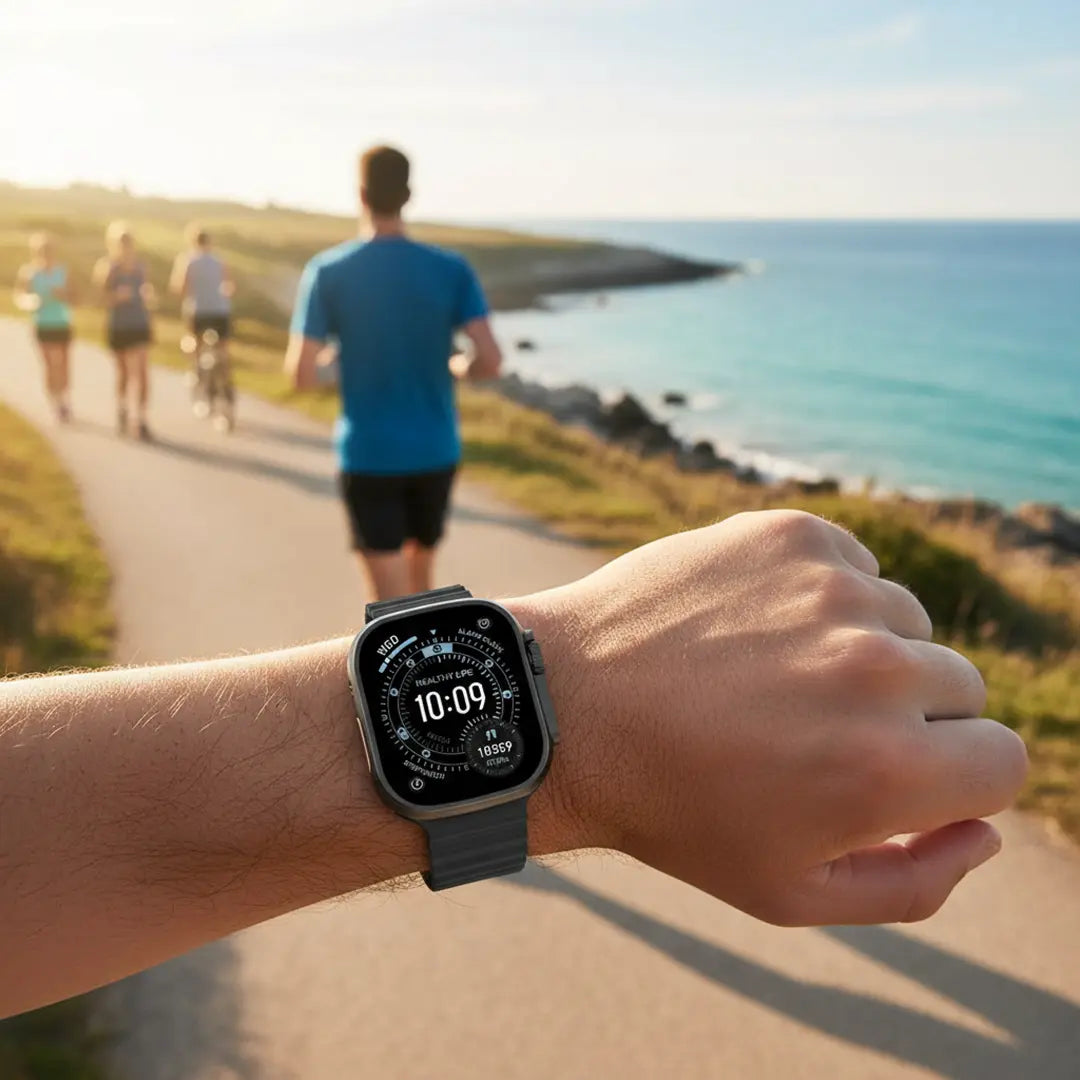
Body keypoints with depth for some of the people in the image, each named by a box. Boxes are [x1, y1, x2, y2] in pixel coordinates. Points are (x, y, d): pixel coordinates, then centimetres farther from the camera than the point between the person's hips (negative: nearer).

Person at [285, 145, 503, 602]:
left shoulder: (326, 272, -8)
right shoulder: (452, 270, -4)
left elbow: (302, 377, -10)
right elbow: (491, 360, -12)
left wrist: (299, 359, 15)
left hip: (368, 457, -3)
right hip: (437, 453, 3)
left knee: (391, 601, -2)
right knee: (419, 574, 25)